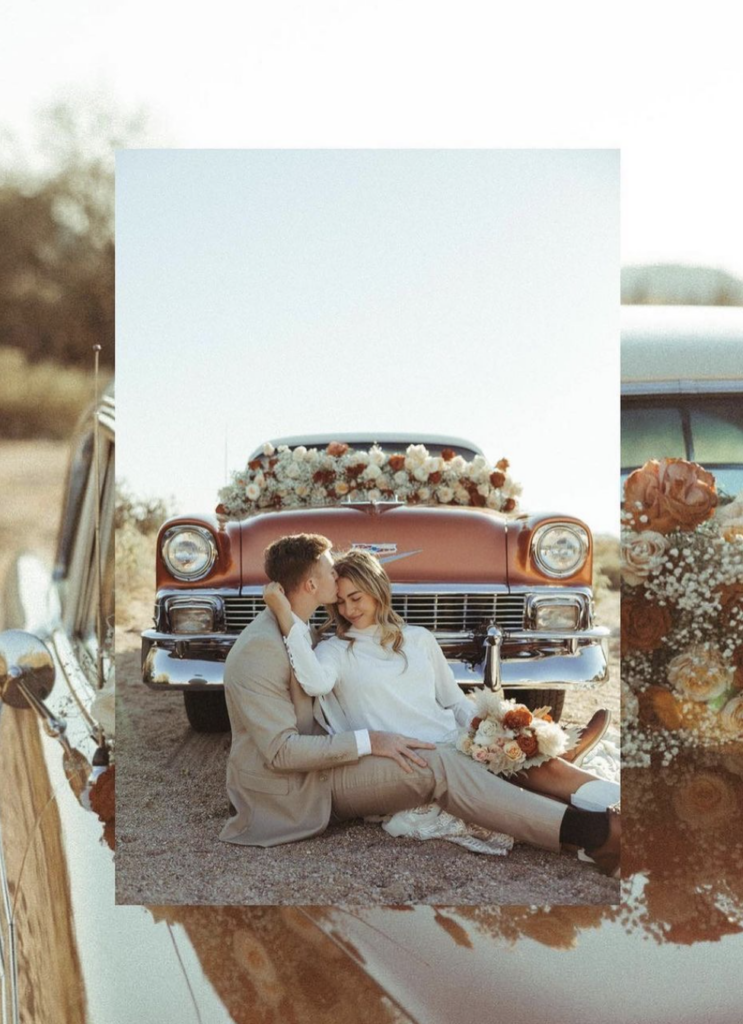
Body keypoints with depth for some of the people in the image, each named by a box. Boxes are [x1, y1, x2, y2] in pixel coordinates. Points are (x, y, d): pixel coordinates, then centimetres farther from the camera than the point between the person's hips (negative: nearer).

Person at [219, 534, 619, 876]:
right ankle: (588, 831, -30)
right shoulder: (260, 647, -20)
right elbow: (281, 750, -24)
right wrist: (367, 741, -23)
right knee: (434, 765, -23)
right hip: (287, 792, -10)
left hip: (312, 767, 10)